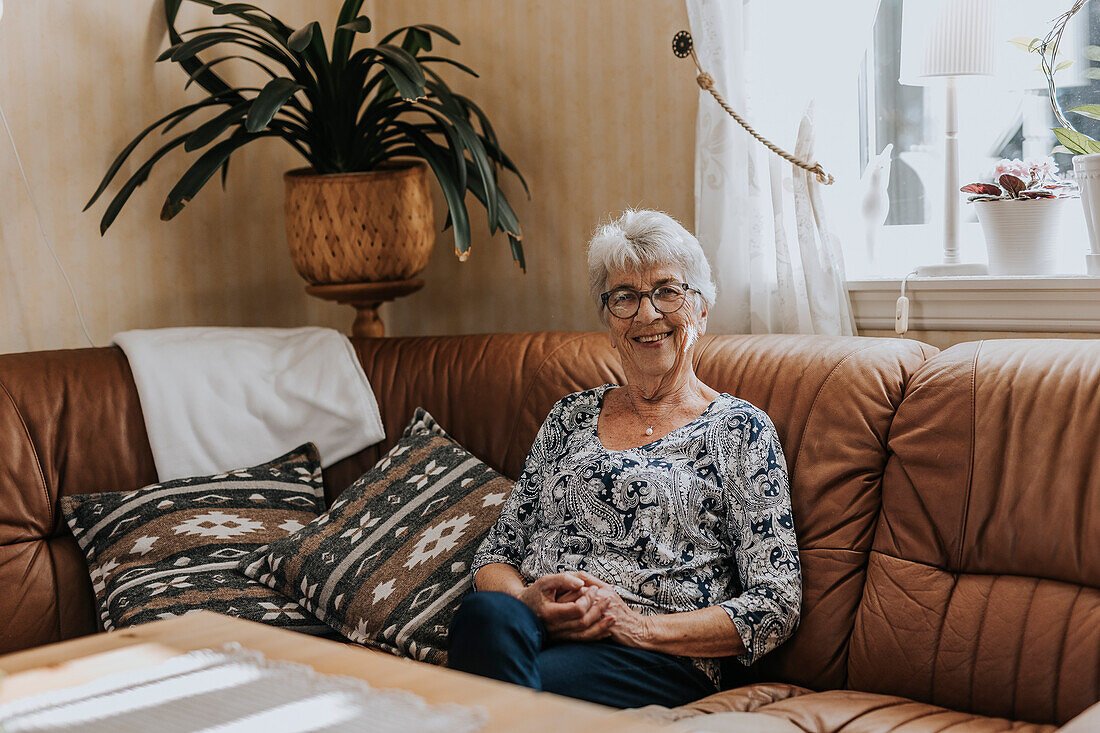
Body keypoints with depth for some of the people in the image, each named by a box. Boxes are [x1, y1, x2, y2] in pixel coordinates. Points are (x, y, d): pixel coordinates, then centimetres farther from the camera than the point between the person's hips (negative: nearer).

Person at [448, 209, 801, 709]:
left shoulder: (740, 429, 7)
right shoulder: (571, 416, 20)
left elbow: (776, 606, 0)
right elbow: (496, 553, 18)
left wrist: (640, 626, -13)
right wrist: (527, 600, -7)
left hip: (658, 658, -4)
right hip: (534, 629, 4)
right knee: (486, 613, -34)